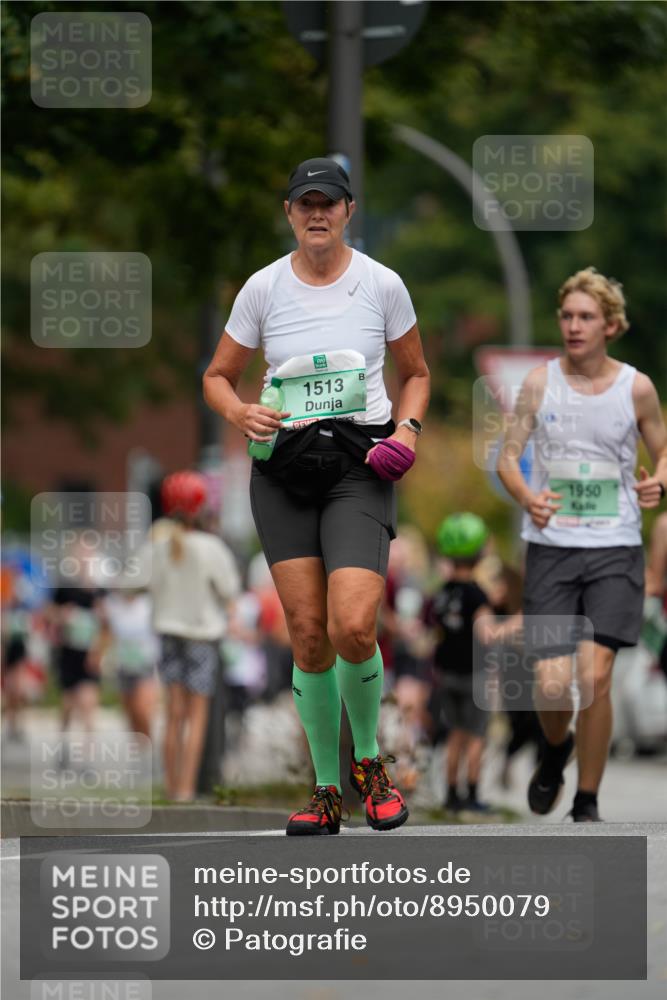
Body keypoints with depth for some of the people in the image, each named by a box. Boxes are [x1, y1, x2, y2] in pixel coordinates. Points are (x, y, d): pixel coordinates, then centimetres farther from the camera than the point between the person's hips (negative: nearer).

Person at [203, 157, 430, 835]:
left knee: (352, 628, -18)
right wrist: (242, 414, -9)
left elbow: (415, 373, 14)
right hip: (284, 467, 2)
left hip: (360, 465, -2)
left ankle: (368, 761, 8)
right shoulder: (263, 288, 3)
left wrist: (408, 428, -4)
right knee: (308, 633, -3)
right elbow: (217, 377, 12)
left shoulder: (382, 284, 1)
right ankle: (326, 791, 11)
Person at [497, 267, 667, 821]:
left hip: (615, 550, -1)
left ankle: (588, 803, 5)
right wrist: (527, 497, -17)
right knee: (551, 685, -7)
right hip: (551, 546, 1)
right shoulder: (540, 381, 2)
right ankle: (557, 747, 30)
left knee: (595, 676, -10)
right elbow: (508, 456, 4)